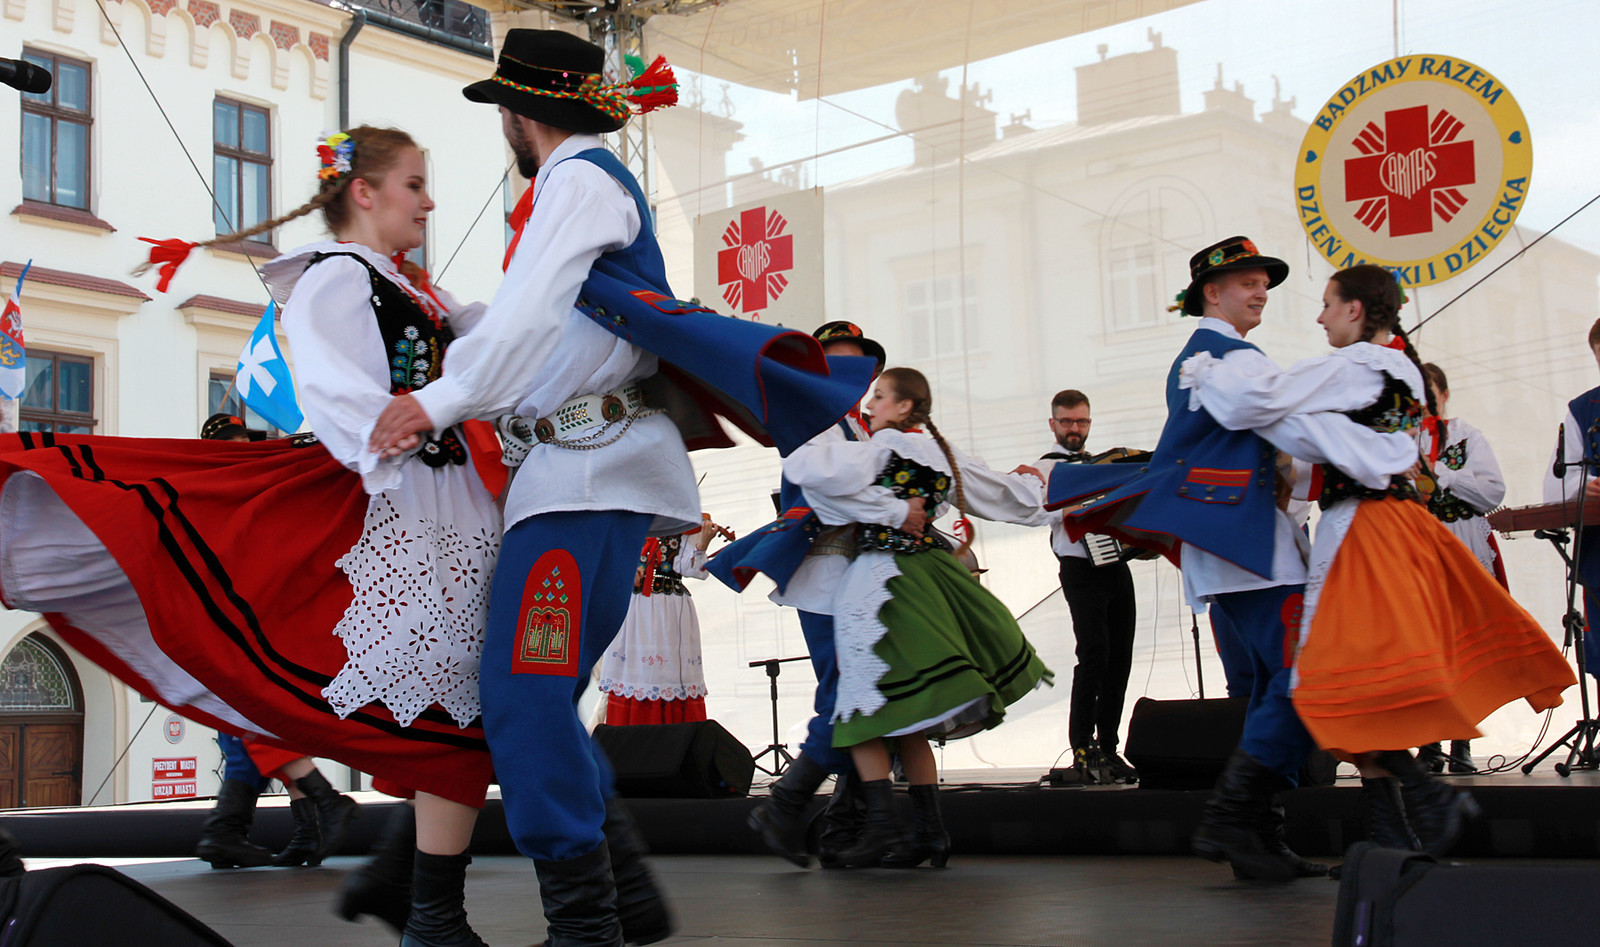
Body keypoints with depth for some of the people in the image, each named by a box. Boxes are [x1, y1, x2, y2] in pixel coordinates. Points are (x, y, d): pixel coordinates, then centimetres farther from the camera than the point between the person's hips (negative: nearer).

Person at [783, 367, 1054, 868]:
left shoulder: (882, 448, -8)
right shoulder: (944, 454, 11)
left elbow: (804, 467, -23)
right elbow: (1007, 497, 25)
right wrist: (1030, 480, 47)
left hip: (880, 578, -7)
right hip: (931, 576, 7)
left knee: (867, 709, -3)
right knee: (906, 719, 12)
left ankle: (883, 822, -13)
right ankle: (930, 828, 9)